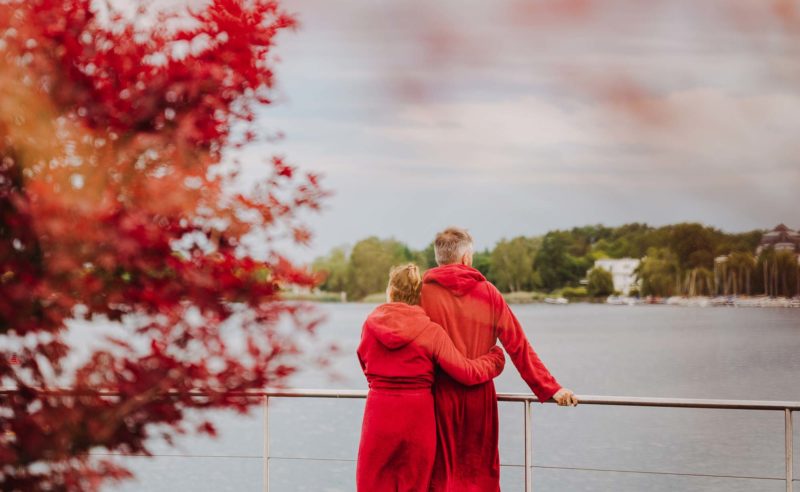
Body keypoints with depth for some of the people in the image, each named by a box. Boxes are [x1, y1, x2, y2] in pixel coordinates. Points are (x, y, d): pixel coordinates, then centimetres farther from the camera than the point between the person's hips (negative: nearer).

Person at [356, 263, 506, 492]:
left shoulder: (371, 323, 1)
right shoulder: (431, 331, -6)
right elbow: (467, 373, -8)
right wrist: (495, 358, 10)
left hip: (379, 414, 1)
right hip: (417, 416, -1)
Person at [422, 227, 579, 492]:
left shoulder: (423, 292, -6)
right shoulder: (488, 293, 1)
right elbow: (518, 346, 0)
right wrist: (550, 388, 2)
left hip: (439, 397, -2)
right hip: (479, 398, 2)